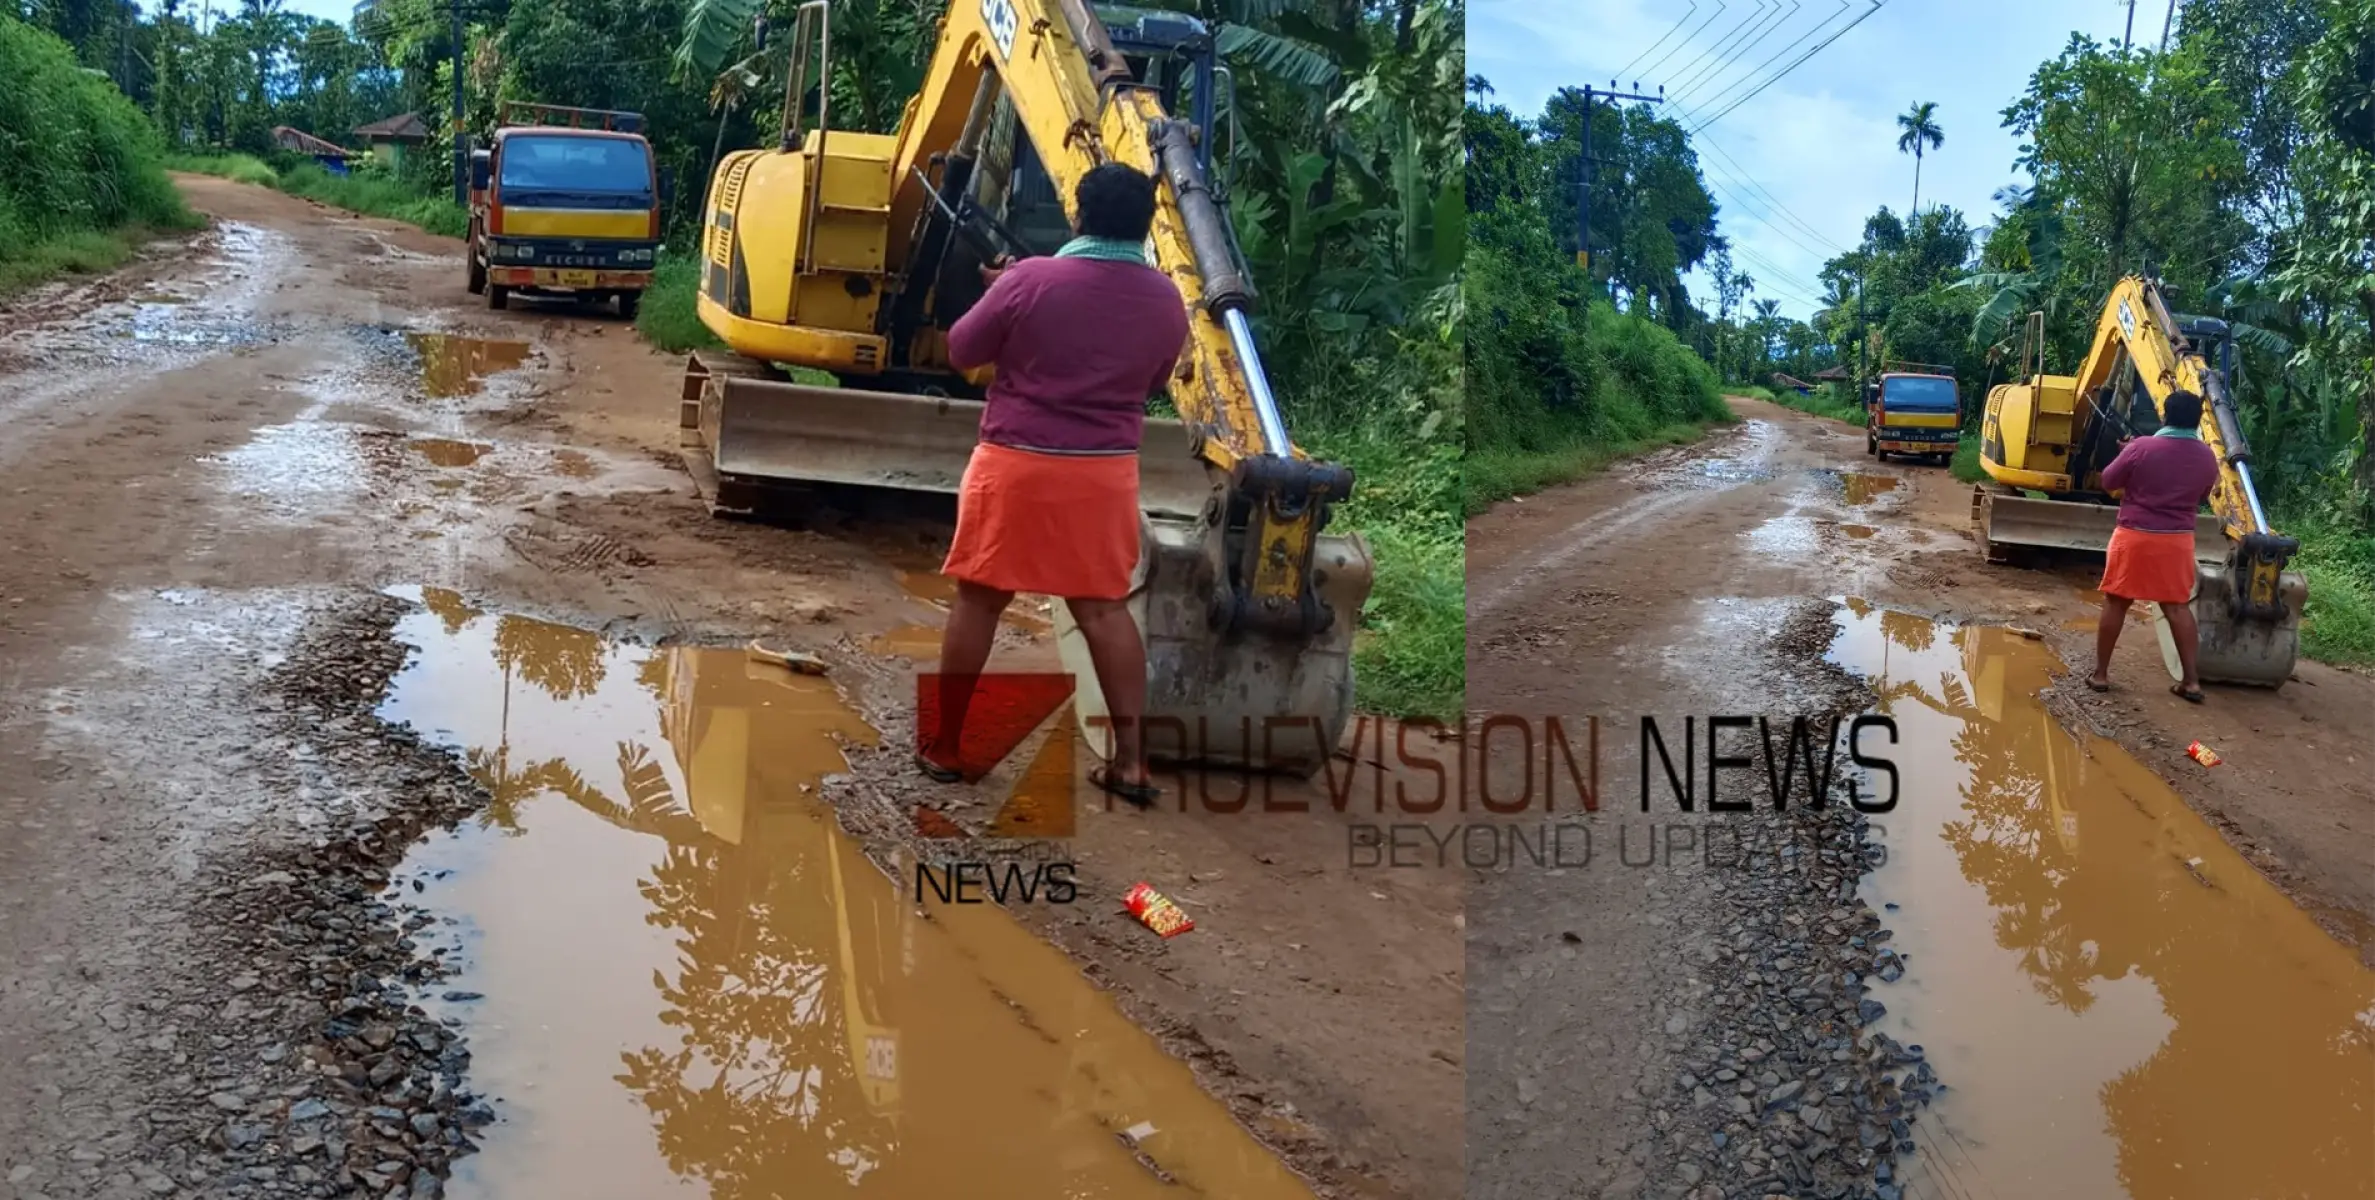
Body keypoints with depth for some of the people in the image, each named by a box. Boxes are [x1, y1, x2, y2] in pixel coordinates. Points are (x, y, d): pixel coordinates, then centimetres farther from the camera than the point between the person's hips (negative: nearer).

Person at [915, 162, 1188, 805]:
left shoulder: (1029, 280, -12)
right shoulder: (1166, 300, 0)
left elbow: (962, 351, 0)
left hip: (1016, 464, -3)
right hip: (1106, 472, 3)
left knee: (978, 599, 10)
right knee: (1105, 608, 10)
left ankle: (943, 744, 19)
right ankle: (1131, 759, 9)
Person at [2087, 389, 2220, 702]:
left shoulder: (2141, 447, -14)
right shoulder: (2207, 457, 0)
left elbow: (2108, 481, -1)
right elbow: (2202, 496, 15)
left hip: (2135, 536, -3)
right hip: (2178, 540, 3)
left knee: (2115, 603, 8)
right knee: (2178, 606, 11)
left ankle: (2100, 673, 13)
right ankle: (2191, 680, 9)